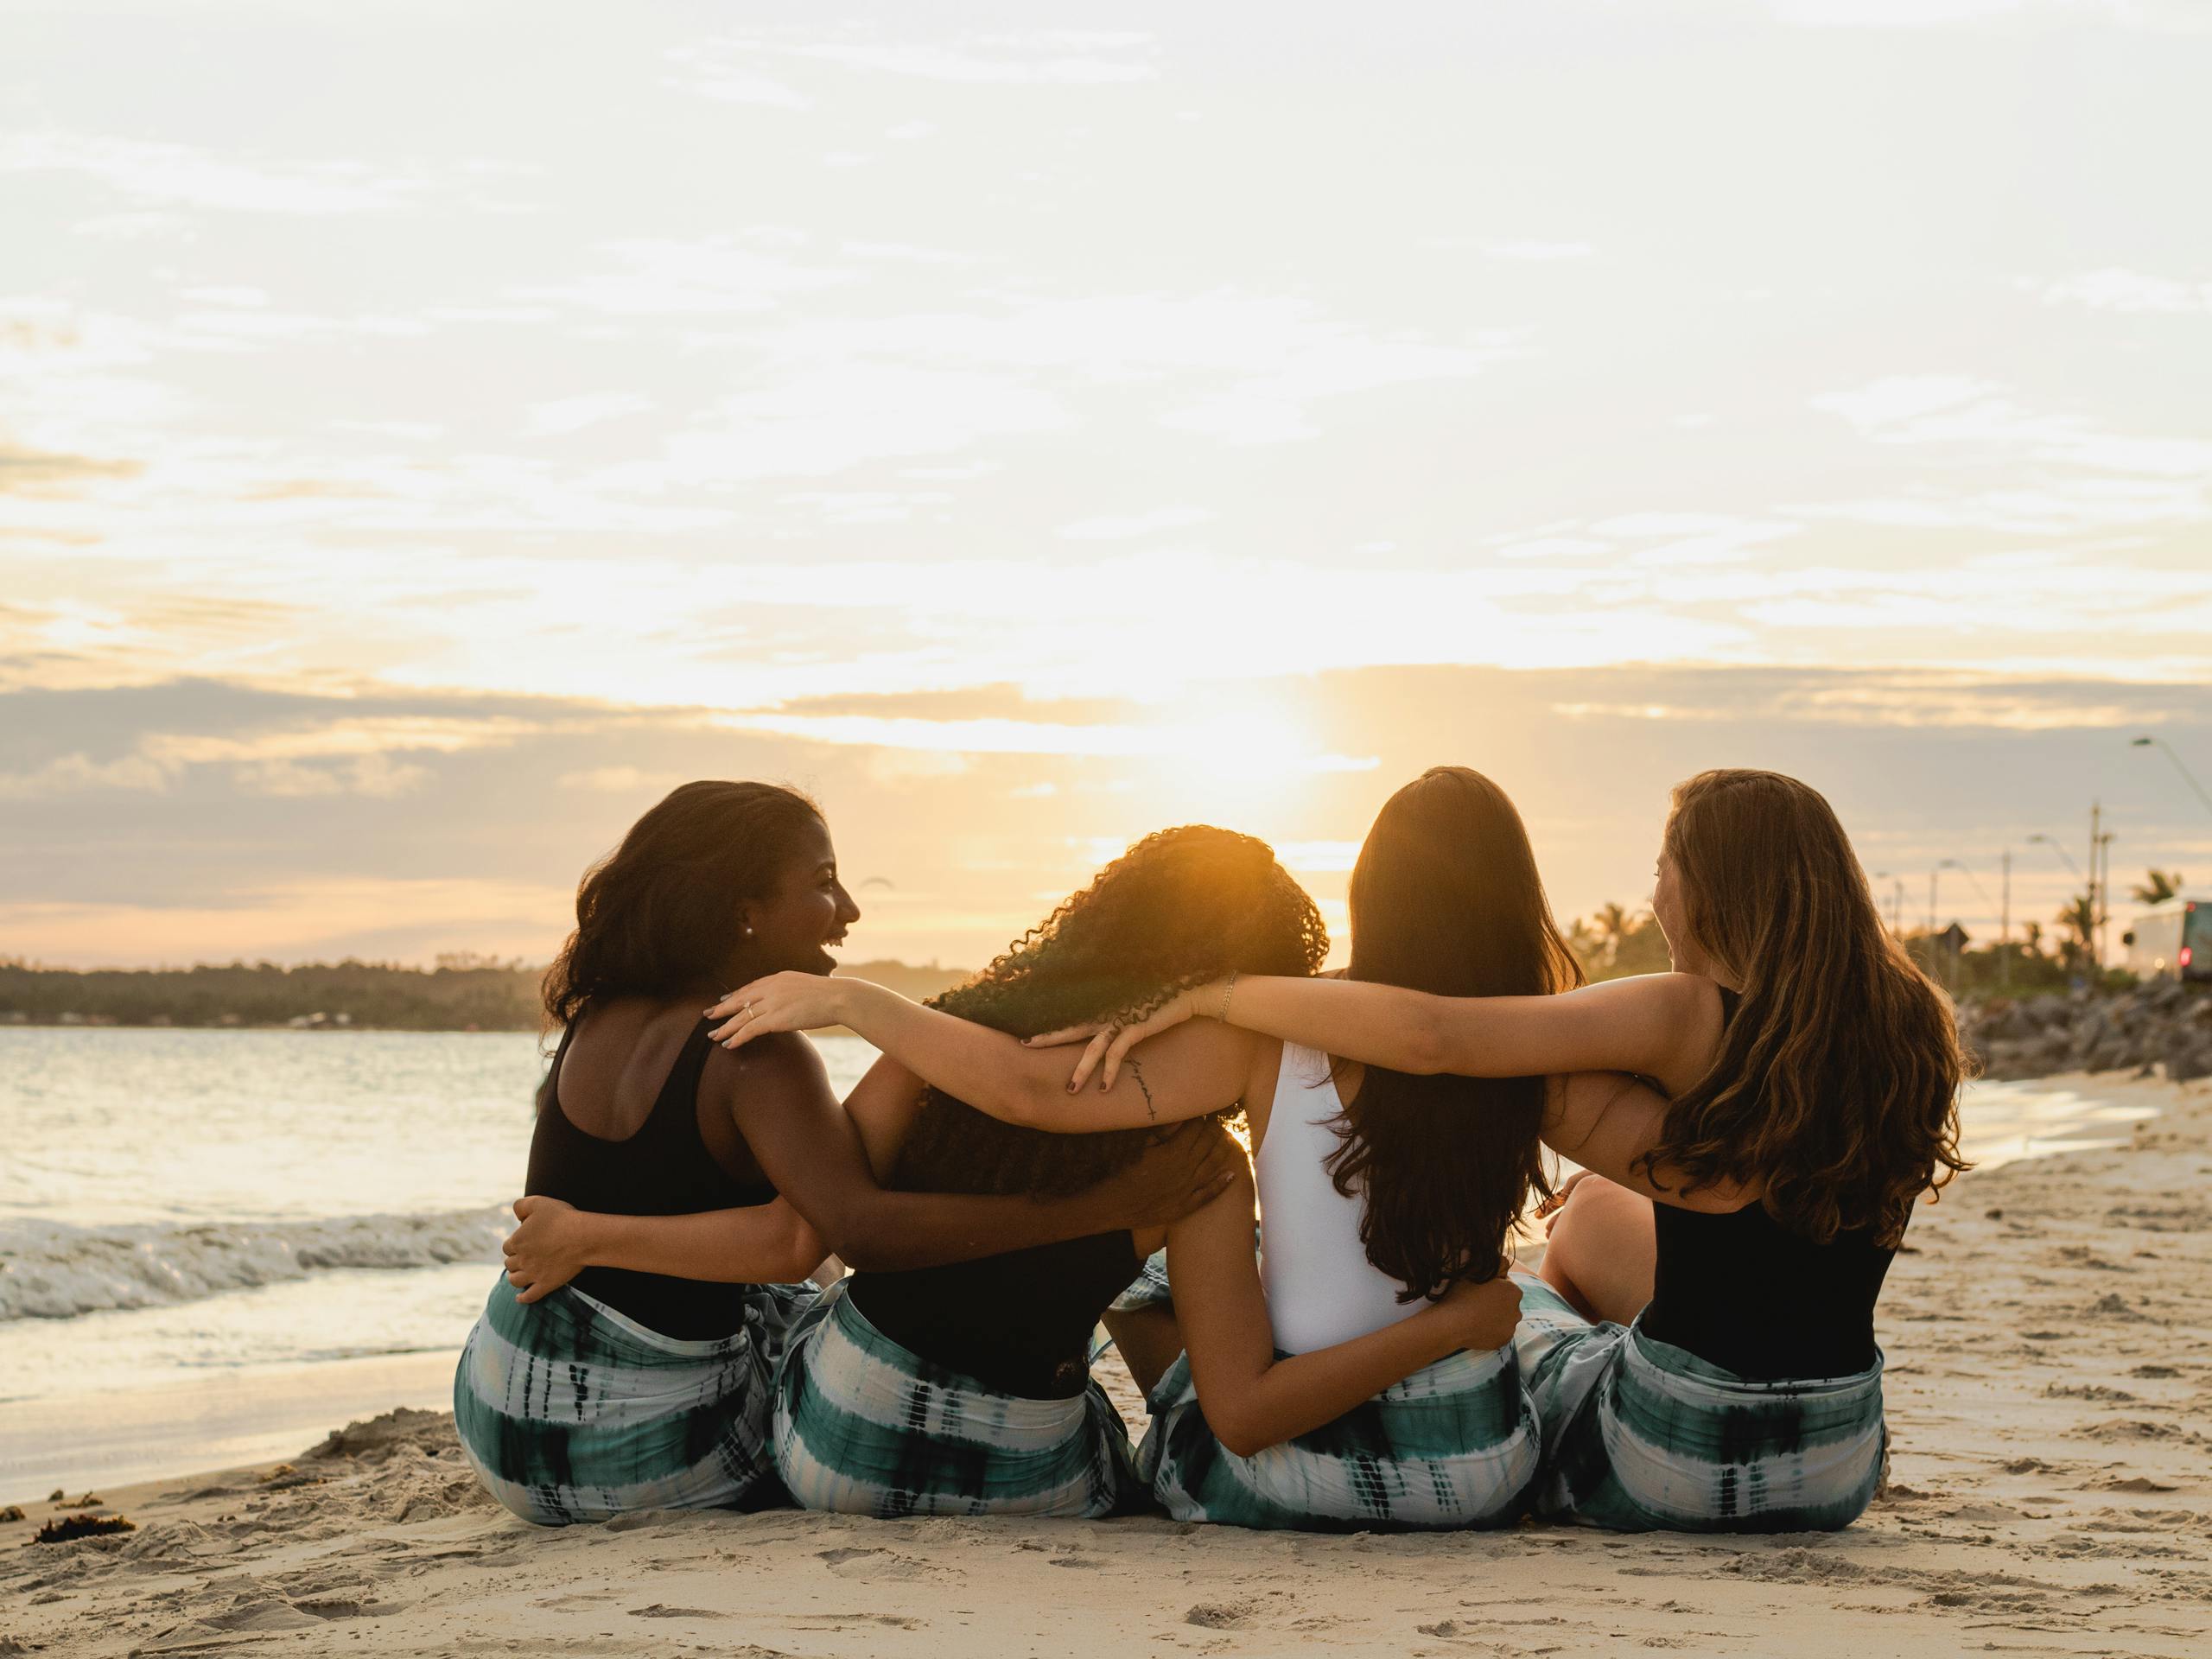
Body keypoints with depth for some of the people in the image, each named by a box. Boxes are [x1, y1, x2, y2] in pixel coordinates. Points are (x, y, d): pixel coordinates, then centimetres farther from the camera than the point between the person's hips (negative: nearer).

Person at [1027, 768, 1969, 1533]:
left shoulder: (1687, 1018, -17)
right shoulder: (1908, 1030, -2)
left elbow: (1429, 1035, -28)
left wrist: (1210, 996, -18)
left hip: (1674, 1465, -5)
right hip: (1841, 1473, 5)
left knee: (1510, 1301, 27)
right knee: (1590, 1218, 28)